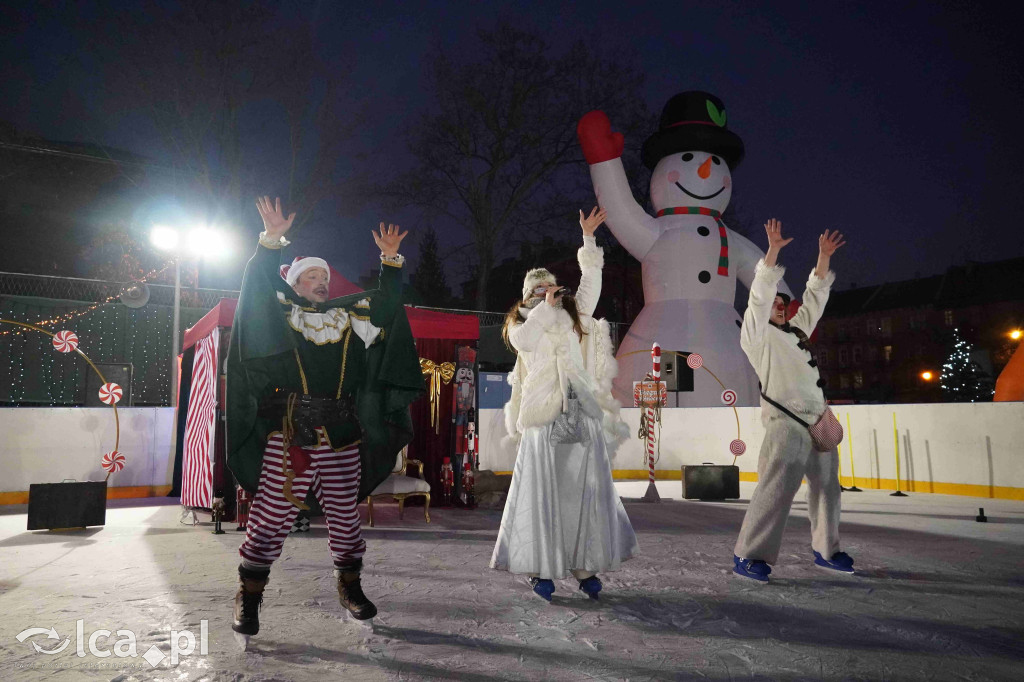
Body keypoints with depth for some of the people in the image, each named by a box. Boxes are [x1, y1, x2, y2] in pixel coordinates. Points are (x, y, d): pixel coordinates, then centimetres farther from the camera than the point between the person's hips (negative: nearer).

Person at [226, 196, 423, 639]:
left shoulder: (348, 316, 16)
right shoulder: (280, 313, 7)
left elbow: (386, 303, 15)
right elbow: (258, 285, -5)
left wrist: (391, 260, 5)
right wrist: (271, 240, -15)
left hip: (342, 436, 3)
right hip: (289, 433, -3)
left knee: (344, 515, 11)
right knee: (271, 516, -3)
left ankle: (350, 585, 26)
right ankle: (249, 596, 11)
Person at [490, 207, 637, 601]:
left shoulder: (574, 314, 20)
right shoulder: (521, 321, 12)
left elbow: (591, 282, 13)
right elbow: (523, 339, -10)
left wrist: (588, 240, 10)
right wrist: (546, 307, -2)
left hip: (584, 417, 3)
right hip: (544, 418, -3)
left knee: (586, 492, 2)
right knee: (543, 493, -3)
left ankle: (584, 566, 9)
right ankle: (540, 568, 4)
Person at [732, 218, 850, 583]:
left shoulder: (798, 329, 25)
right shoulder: (757, 334, 5)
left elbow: (816, 295, 27)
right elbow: (760, 293, -6)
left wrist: (824, 257, 20)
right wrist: (773, 250, -10)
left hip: (818, 419, 8)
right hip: (786, 421, -8)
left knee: (826, 486, 11)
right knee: (776, 488, -16)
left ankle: (826, 550, 25)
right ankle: (748, 556, -11)